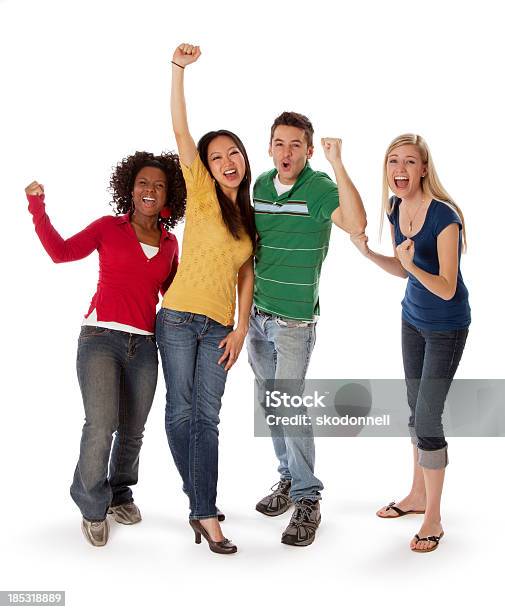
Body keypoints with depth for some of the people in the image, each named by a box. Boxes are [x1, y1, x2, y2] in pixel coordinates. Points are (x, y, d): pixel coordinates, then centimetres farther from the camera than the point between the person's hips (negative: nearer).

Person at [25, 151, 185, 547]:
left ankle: (119, 494, 33)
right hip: (101, 337, -3)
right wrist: (38, 208, -11)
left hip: (144, 344, 4)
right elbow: (61, 251, -6)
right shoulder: (109, 228, 5)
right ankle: (92, 506, 5)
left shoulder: (170, 243, 14)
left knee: (132, 431, 9)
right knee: (101, 425, -16)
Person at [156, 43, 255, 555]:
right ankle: (203, 504, 16)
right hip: (179, 318, -3)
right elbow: (181, 132, -11)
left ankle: (203, 510, 0)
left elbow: (246, 277, 12)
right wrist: (178, 69, -19)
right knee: (181, 412, -1)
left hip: (219, 326, 3)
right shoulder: (202, 196, 0)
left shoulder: (249, 217, 12)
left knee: (206, 416, -3)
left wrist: (241, 330, 3)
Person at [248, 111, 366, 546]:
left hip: (295, 319, -6)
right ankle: (288, 478, 30)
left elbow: (356, 225, -34)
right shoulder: (260, 185, 5)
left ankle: (307, 499, 4)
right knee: (269, 403, 14)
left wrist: (338, 164, -38)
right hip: (257, 313, 6)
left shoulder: (320, 187, -14)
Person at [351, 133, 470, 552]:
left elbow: (447, 289, -25)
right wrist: (368, 253, -7)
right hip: (413, 318, 8)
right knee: (417, 409, 17)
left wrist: (413, 265, -40)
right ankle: (418, 496, 35)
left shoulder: (444, 217, -26)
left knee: (427, 416, -6)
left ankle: (433, 519, 10)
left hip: (446, 327, -7)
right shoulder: (395, 209, -3)